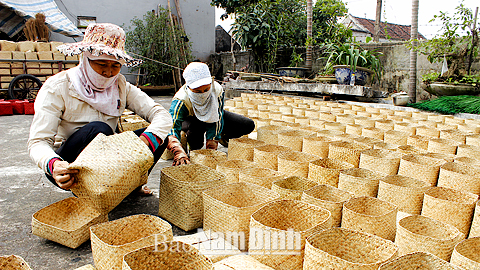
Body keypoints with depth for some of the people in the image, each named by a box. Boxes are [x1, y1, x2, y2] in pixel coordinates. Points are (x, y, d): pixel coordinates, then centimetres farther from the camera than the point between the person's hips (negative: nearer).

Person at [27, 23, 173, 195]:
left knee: (158, 136, -14)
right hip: (67, 169, -4)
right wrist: (53, 165, -44)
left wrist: (145, 141, -36)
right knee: (98, 130, -33)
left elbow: (162, 115, -14)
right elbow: (38, 141, -20)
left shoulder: (120, 86, -4)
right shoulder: (58, 87, -15)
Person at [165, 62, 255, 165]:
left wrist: (212, 140, -41)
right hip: (190, 119, -3)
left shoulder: (218, 90, -32)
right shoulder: (180, 100, -40)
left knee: (248, 125, -12)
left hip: (214, 115, 3)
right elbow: (171, 128, -49)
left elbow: (217, 120, -28)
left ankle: (222, 137, 17)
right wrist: (179, 152, -67)